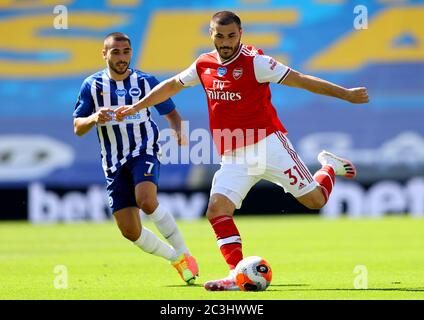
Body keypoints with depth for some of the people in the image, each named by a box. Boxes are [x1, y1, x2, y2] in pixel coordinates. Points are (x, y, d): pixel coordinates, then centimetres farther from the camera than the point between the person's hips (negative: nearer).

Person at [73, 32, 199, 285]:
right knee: (130, 231, -4)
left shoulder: (146, 81, 1)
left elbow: (172, 114, 9)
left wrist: (178, 131, -13)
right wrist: (94, 118, -19)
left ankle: (184, 253, -16)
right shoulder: (92, 85, 3)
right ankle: (176, 259, 19)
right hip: (114, 163, 3)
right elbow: (77, 128, 3)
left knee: (146, 201, -32)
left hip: (144, 152, -3)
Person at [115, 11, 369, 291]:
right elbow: (172, 85, 23)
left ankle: (330, 167, 27)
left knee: (314, 200, -7)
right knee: (217, 209, -16)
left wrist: (345, 94, -13)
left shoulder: (254, 62, -10)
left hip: (268, 144, -4)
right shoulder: (204, 65, 6)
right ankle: (238, 275, -16)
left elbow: (298, 79, -11)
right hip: (233, 158, 4)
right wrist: (136, 107, 28)